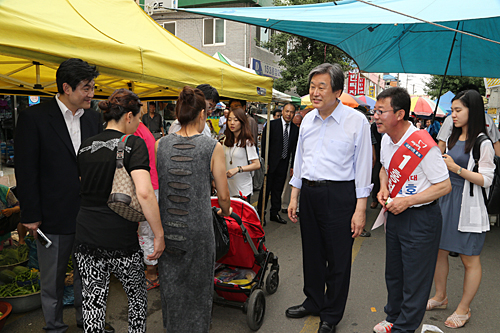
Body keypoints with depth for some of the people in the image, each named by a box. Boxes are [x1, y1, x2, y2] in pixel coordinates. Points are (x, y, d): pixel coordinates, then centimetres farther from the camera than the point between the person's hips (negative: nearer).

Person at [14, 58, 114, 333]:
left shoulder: (93, 119, 5)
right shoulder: (33, 117, -10)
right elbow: (25, 171, -10)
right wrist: (30, 215, -10)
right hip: (54, 216, -4)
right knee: (52, 279, 14)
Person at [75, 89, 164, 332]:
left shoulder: (86, 146, 5)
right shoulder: (134, 144, -12)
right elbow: (144, 193, -25)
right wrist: (159, 234, -18)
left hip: (86, 237, 5)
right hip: (121, 239, -4)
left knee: (93, 301, 16)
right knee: (137, 296, 20)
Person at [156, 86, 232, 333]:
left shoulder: (160, 145, -1)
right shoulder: (213, 147, -9)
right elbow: (223, 195, -4)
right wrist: (226, 211, 18)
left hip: (166, 228, 3)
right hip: (198, 229, -3)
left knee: (171, 287, 21)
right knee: (197, 289, 16)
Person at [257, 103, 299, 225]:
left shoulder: (295, 129, 6)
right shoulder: (272, 124, -5)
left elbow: (294, 148, 8)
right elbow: (264, 144, -6)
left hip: (284, 164, 4)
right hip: (271, 163, -3)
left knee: (278, 189, 12)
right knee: (265, 188, 2)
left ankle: (274, 213, 25)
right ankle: (261, 213, 14)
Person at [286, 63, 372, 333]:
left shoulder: (356, 121, -9)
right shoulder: (308, 119, 8)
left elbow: (363, 167, -8)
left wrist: (360, 209, -11)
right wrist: (294, 197, 14)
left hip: (339, 194, -5)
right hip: (309, 192, 6)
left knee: (338, 258, 6)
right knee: (311, 252, 18)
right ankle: (313, 302, 39)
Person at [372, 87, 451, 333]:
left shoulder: (424, 146, -23)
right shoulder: (386, 139, 0)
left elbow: (444, 186, -17)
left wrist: (408, 201, -22)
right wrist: (383, 188, 0)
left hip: (421, 219, -7)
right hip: (395, 213, 8)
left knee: (415, 278, 7)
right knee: (393, 273, 21)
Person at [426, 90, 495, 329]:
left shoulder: (483, 143, -10)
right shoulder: (453, 139, 11)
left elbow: (486, 180, -14)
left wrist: (456, 168, -21)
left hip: (468, 206, -7)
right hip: (445, 199, 7)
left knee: (470, 260, 6)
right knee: (439, 251, 12)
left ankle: (463, 309, 21)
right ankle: (440, 297, 31)